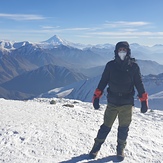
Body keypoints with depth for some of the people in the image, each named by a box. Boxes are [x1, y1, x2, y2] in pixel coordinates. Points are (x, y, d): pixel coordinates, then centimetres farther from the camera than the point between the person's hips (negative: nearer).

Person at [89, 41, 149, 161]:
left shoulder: (133, 66, -2)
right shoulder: (110, 65, -2)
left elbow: (139, 84, 2)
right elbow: (103, 82, 3)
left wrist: (144, 100, -1)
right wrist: (96, 97, -1)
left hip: (127, 103, 0)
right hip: (112, 102, 0)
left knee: (124, 128, 10)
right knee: (106, 126, 5)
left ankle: (121, 149, 31)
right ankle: (96, 147, 23)